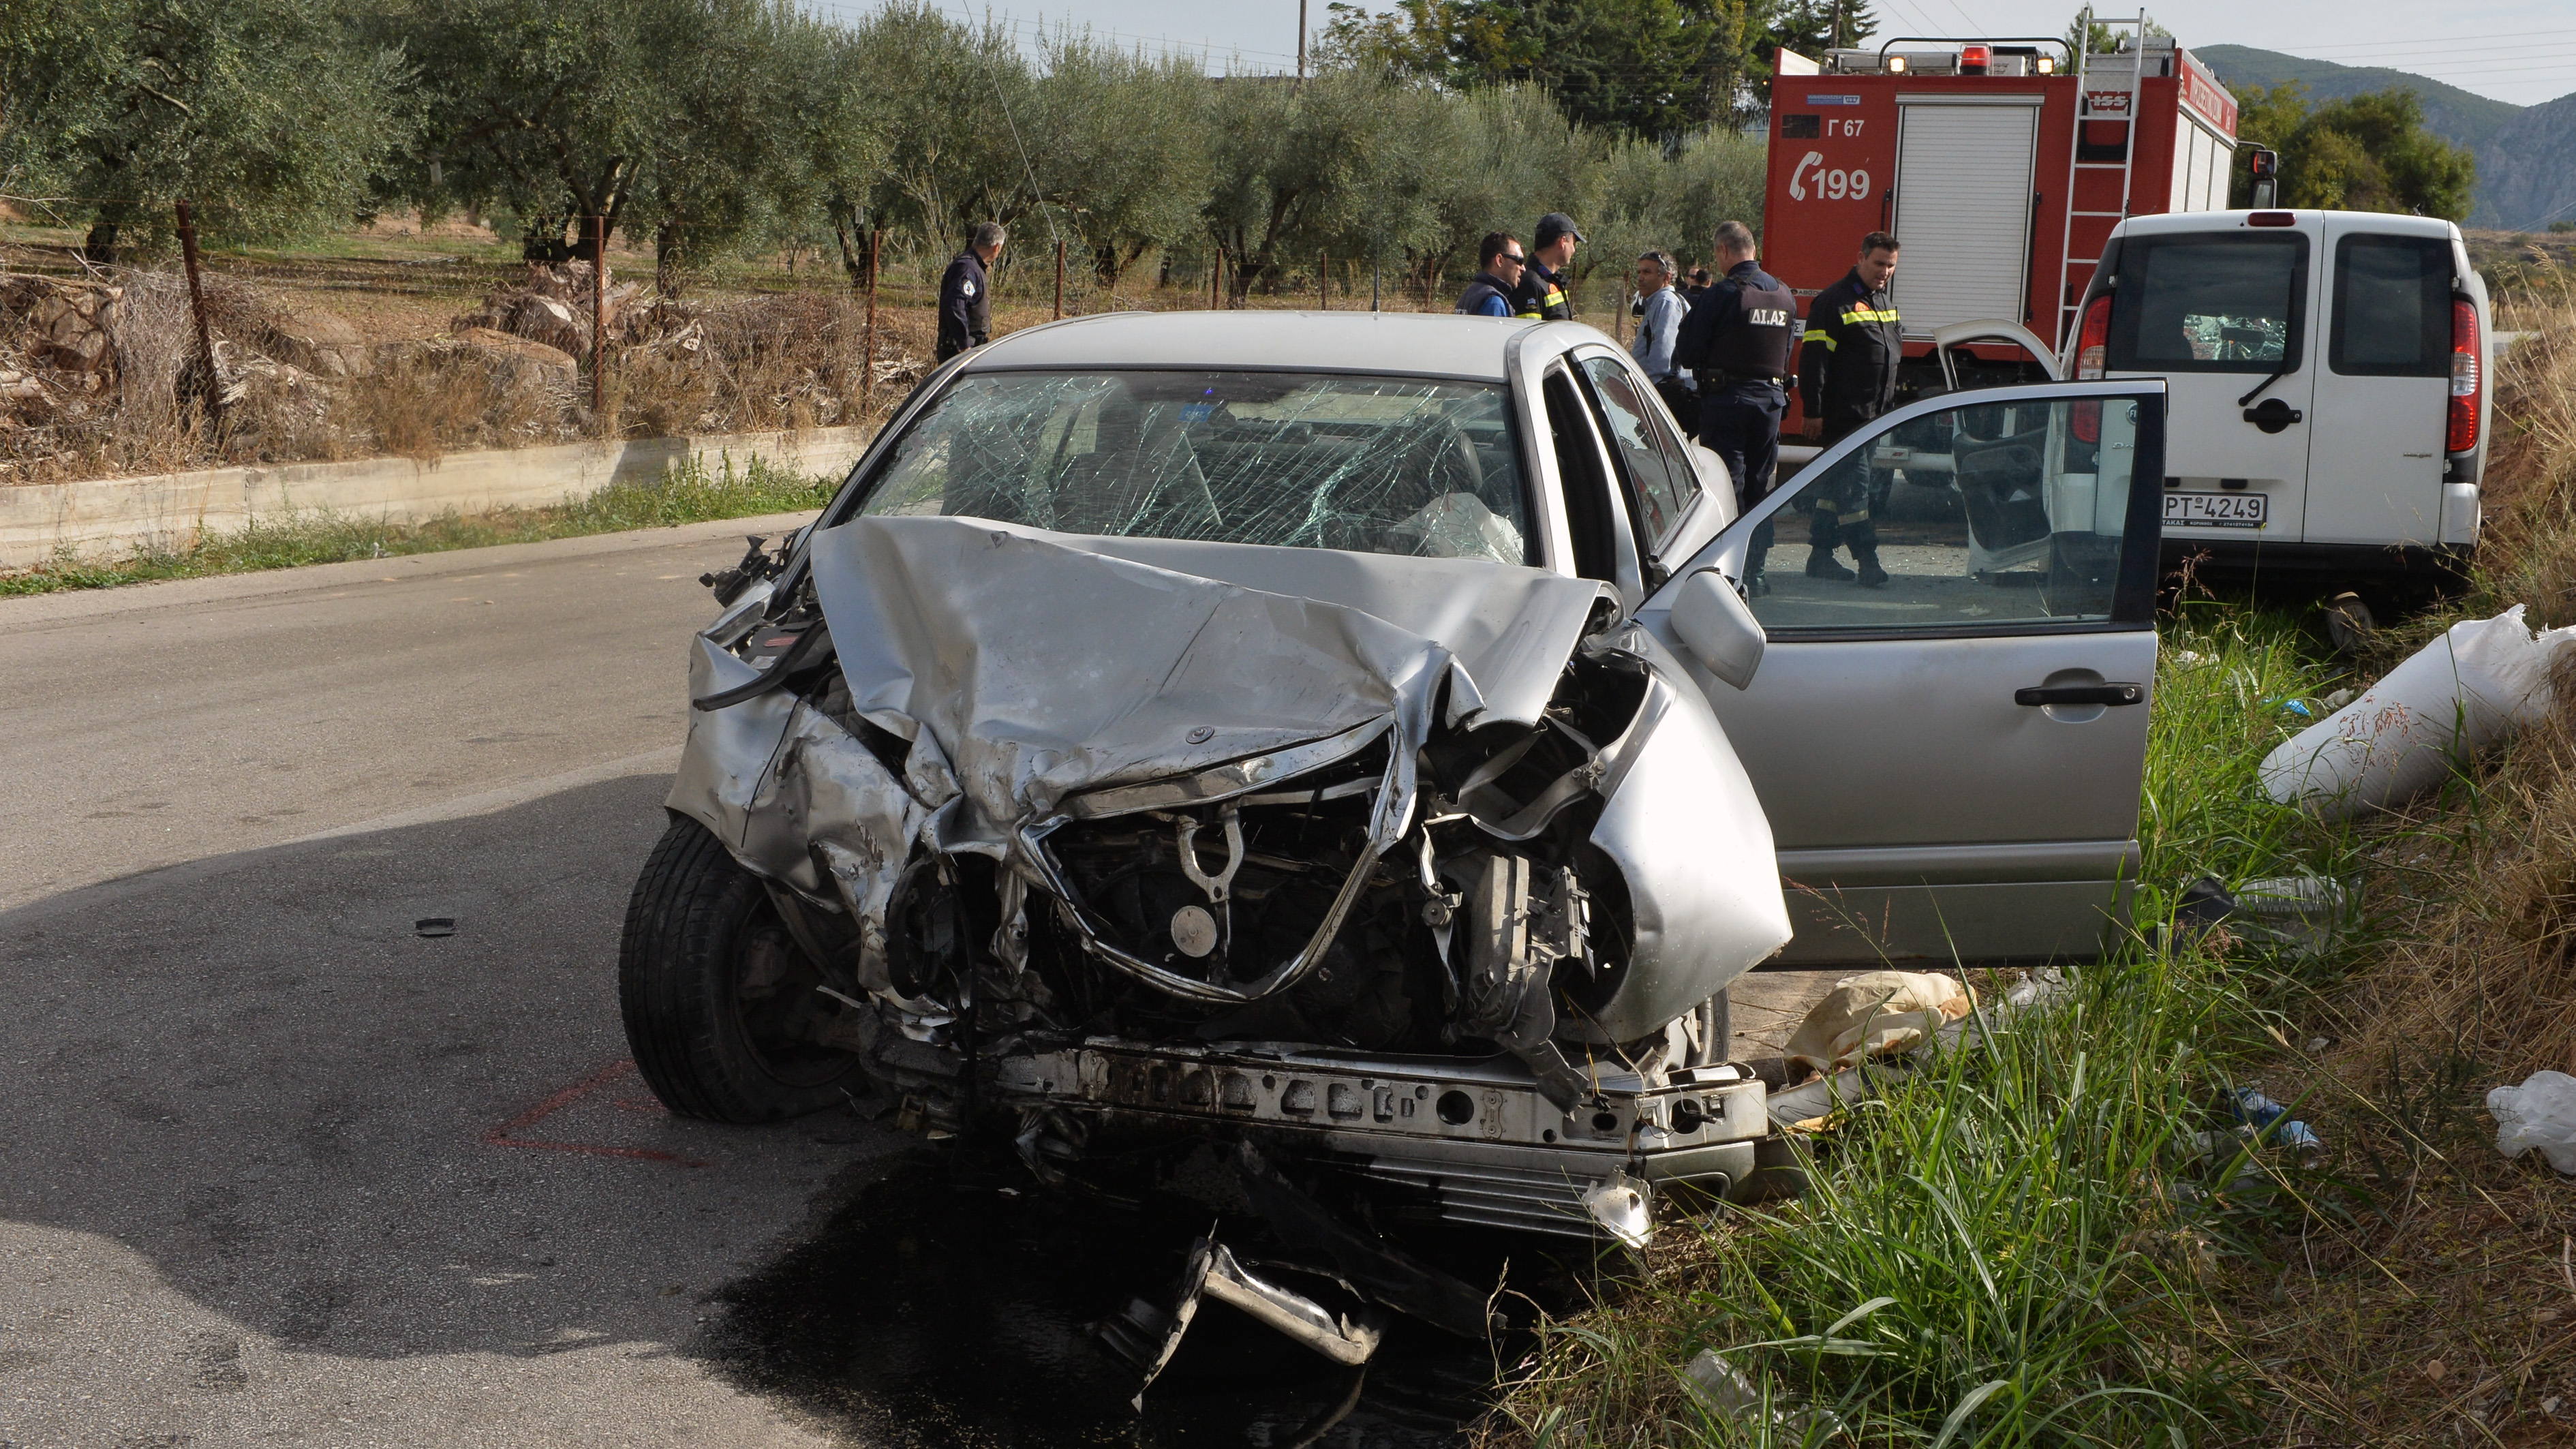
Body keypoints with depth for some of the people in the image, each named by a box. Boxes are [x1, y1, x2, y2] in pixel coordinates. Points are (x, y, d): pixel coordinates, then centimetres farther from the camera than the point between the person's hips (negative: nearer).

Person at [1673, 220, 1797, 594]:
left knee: (1728, 485, -2)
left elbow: (1688, 354, -10)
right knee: (1761, 486, 12)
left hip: (1726, 398, -6)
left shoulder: (1722, 294, -13)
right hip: (1771, 398, 6)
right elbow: (1786, 351, 15)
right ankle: (1755, 571, 15)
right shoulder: (1784, 295, 8)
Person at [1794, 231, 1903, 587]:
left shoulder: (1887, 303, 17)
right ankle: (1867, 560, -11)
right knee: (1853, 484, -10)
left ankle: (1820, 557, 17)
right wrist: (1813, 411, -19)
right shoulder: (1835, 302, -10)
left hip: (1874, 417, 8)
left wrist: (1891, 408, 22)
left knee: (1837, 485, 12)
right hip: (1843, 416, -8)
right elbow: (1813, 359, -15)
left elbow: (1893, 357, 25)